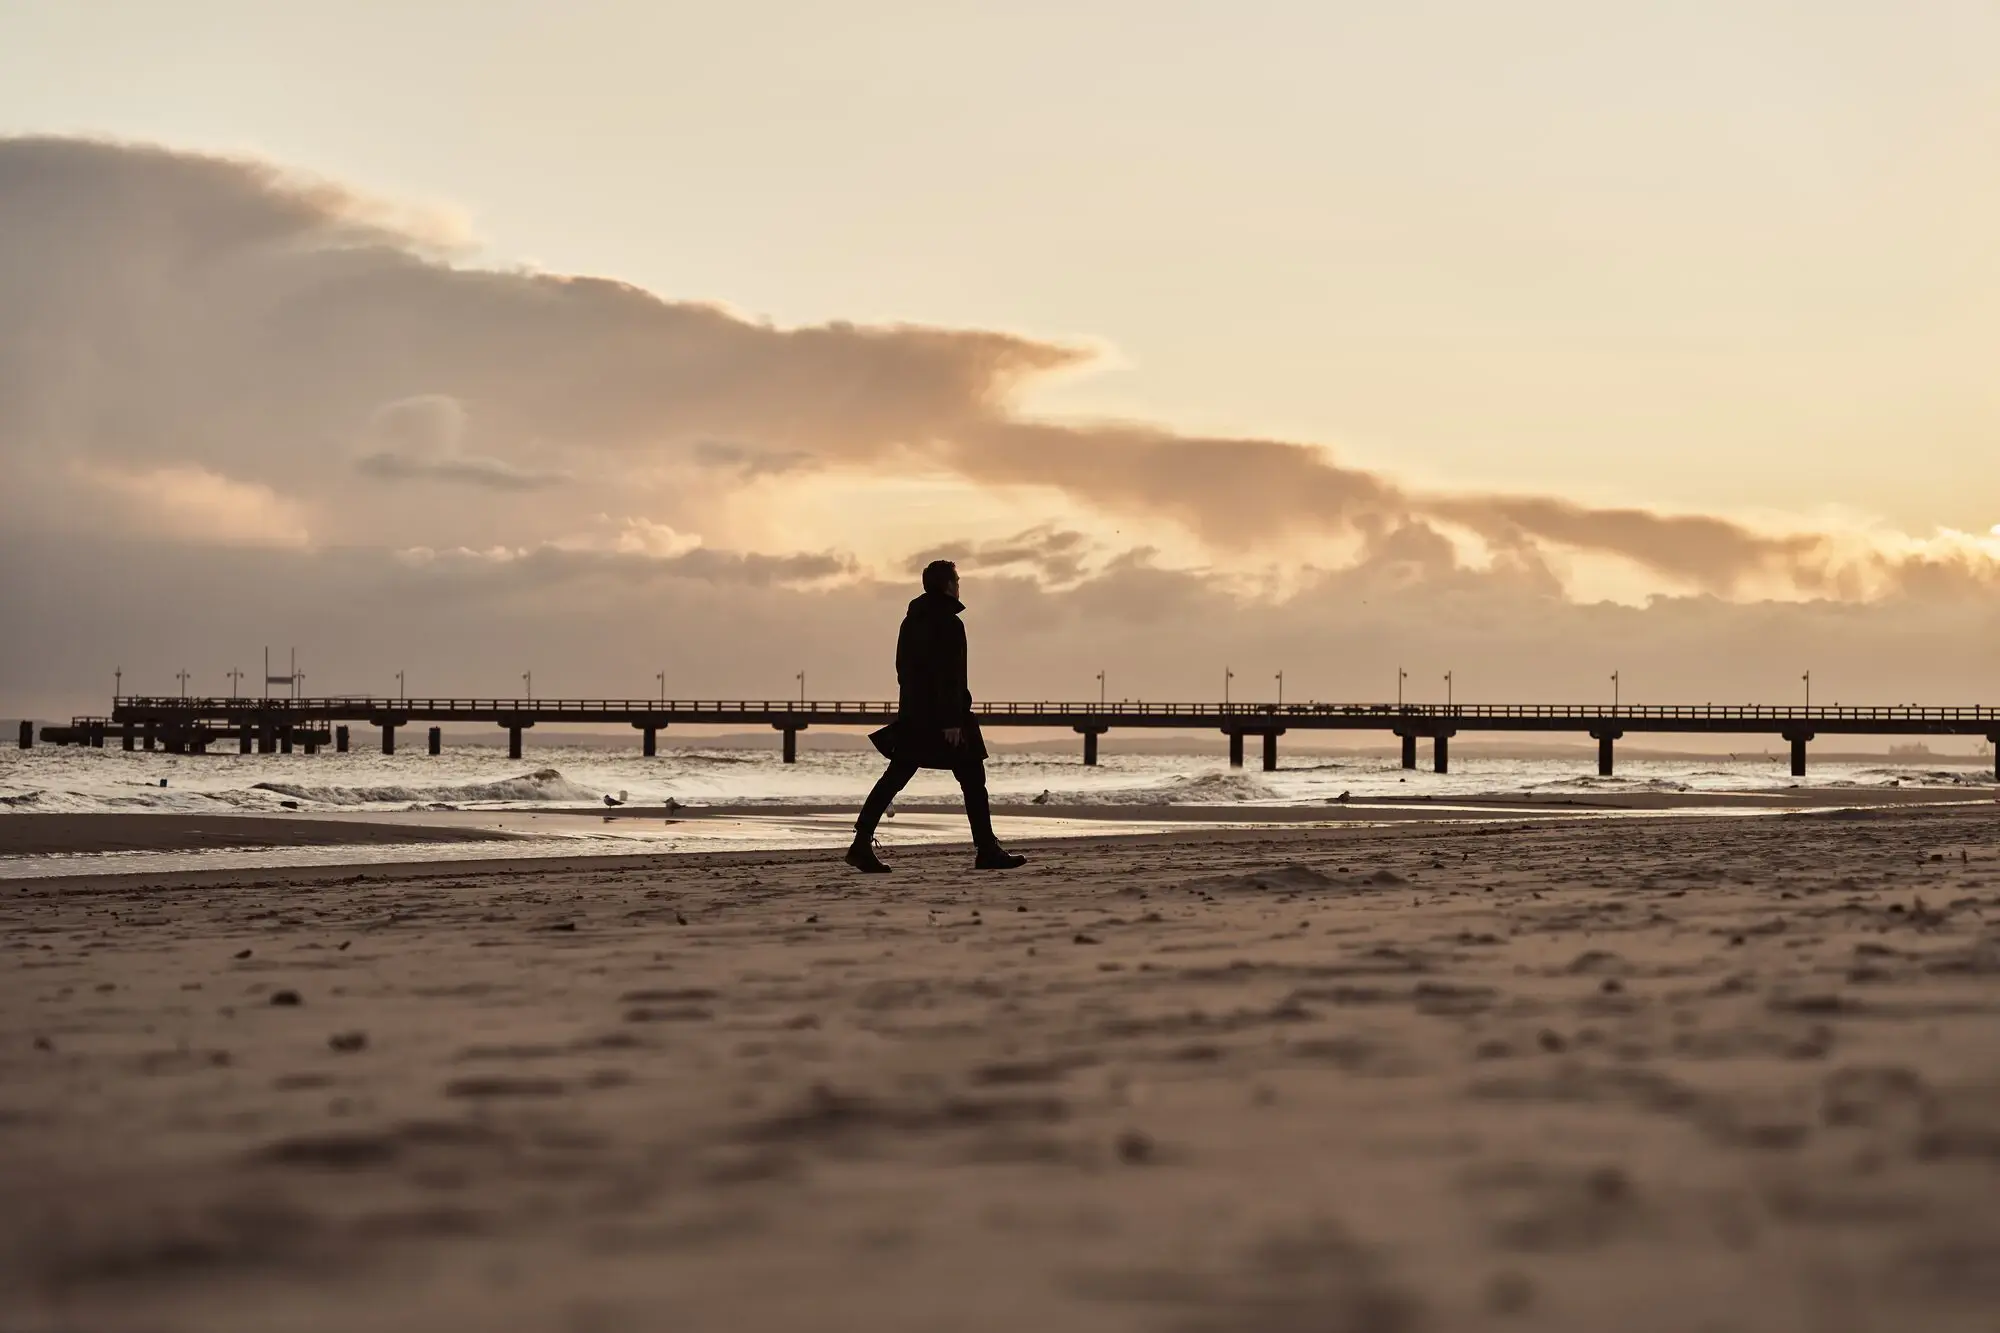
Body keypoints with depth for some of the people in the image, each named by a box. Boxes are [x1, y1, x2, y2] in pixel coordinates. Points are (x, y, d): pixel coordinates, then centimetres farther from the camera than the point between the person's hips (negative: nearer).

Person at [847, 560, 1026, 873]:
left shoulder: (911, 621, 15)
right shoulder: (947, 622, -12)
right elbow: (948, 675, -19)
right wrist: (952, 720, -21)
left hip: (914, 715, 8)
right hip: (944, 715, -8)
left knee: (895, 777, 4)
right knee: (972, 780, 0)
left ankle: (862, 844, -4)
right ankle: (987, 852, 0)